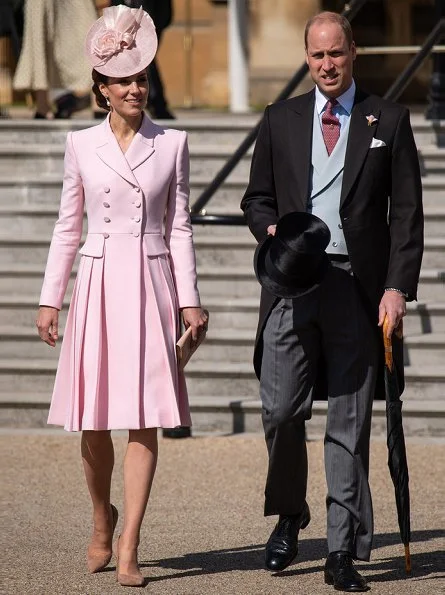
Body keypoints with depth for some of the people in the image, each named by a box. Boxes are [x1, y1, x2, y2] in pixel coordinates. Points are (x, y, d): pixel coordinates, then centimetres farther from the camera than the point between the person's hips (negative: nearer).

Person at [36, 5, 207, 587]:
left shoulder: (171, 144, 5)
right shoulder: (81, 145, 5)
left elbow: (179, 227, 6)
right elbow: (68, 227, 9)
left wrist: (189, 299, 0)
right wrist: (51, 298, 5)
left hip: (152, 285, -1)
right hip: (98, 283, 1)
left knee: (145, 422, -6)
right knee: (94, 423, 2)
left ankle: (128, 550, -5)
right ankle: (102, 518, 30)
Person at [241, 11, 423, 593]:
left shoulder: (389, 121, 6)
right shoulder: (280, 120, 11)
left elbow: (407, 212, 3)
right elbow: (257, 198, 16)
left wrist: (398, 287, -7)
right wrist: (272, 229, -7)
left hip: (359, 288, -1)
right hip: (294, 283, 1)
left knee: (350, 424, 0)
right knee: (281, 410, -6)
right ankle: (289, 516, 19)